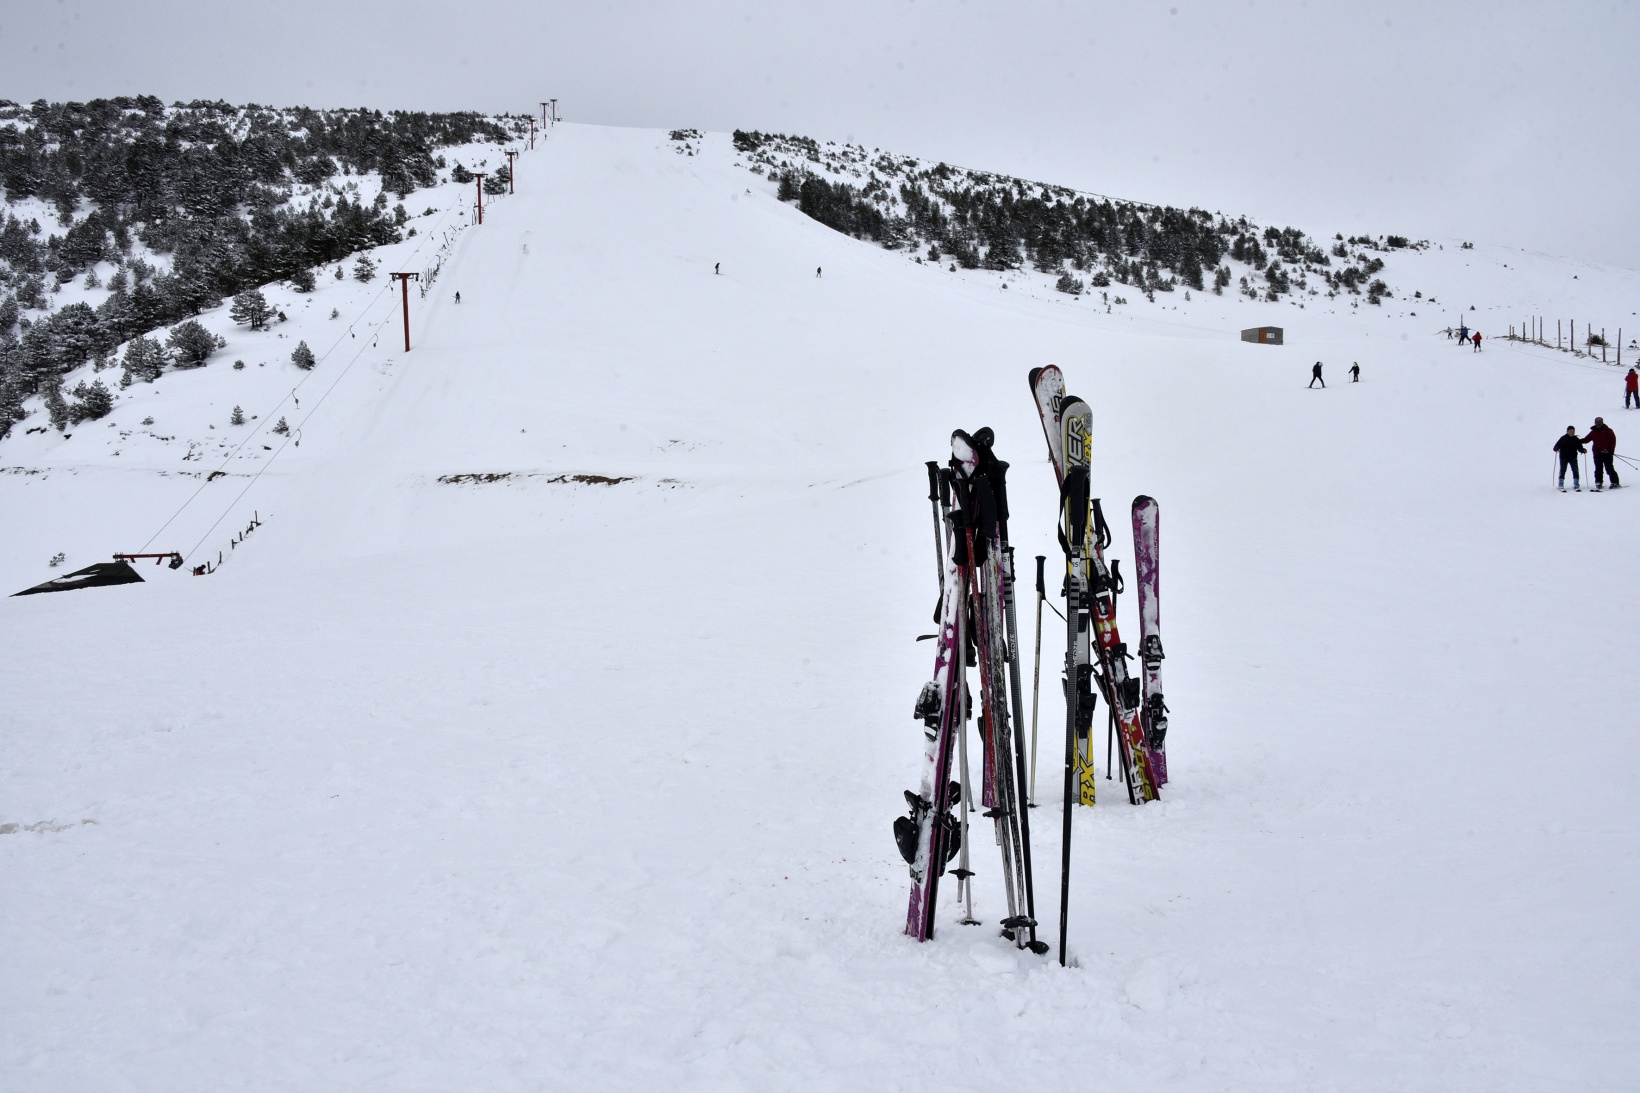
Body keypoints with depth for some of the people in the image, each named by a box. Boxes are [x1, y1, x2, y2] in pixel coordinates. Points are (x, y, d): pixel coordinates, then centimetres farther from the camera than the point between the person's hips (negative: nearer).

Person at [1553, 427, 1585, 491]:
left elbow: (1579, 447, 9)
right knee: (1563, 471, -1)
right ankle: (1560, 485, 7)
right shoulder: (1563, 439, -3)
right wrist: (1556, 449, -28)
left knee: (1575, 471, -1)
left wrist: (1582, 450, -10)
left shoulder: (1576, 439, 7)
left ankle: (1576, 485, 6)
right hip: (1564, 457, -3)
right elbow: (1557, 445, -8)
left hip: (1573, 457, 3)